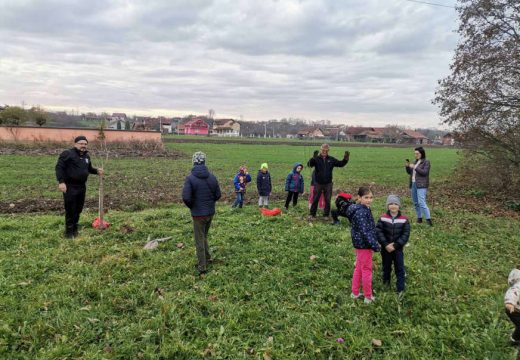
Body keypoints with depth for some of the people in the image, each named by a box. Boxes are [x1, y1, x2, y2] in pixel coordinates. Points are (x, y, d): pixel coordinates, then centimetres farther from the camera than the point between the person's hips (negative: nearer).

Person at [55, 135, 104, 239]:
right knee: (70, 210, -3)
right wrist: (61, 182, -23)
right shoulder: (67, 154, -10)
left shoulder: (86, 156, 14)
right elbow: (59, 167, -14)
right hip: (70, 187, -7)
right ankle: (69, 231, 7)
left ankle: (75, 229, 28)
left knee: (78, 209, 14)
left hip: (82, 186, 7)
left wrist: (97, 171, 9)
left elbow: (89, 168, 28)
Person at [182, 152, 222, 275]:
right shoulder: (212, 177, -3)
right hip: (211, 213, 5)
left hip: (198, 214, -4)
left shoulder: (190, 178, -16)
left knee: (199, 240, 8)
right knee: (204, 236, 25)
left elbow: (186, 198, -22)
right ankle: (207, 258, 34)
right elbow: (218, 195, 2)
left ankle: (202, 267, 15)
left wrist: (192, 207, -2)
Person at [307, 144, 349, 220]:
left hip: (328, 183, 3)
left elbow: (340, 164, 3)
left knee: (328, 200, 8)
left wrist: (345, 159, -16)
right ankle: (312, 214, 15)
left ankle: (326, 215, 20)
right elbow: (310, 164, -24)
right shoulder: (317, 159, -6)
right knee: (315, 199, 4)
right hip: (318, 183, -2)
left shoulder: (331, 159, 4)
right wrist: (313, 159, -44)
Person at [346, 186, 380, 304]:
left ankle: (355, 293, 31)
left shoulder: (364, 209, 9)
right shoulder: (360, 212, -23)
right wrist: (375, 245, -25)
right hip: (364, 244, -10)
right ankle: (368, 297, 17)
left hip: (360, 244, 10)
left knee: (359, 268, 19)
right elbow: (365, 231, -27)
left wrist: (373, 243, 18)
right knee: (367, 269, 3)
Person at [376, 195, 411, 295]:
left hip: (398, 249, -1)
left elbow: (405, 234, -9)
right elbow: (378, 232, -11)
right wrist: (386, 244, -20)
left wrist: (395, 245, -17)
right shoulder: (383, 218, -6)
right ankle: (385, 285, 35)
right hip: (385, 248, 1)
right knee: (386, 267, 17)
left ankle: (400, 289, 13)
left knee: (399, 269, 4)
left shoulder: (404, 220, -7)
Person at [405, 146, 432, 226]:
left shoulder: (426, 162, -4)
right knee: (415, 203, 10)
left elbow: (425, 172, -16)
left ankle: (428, 219, -13)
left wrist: (414, 167, -18)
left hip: (421, 185, -7)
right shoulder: (416, 162, 16)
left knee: (421, 203, -16)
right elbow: (409, 172, 18)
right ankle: (419, 218, 20)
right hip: (413, 184, 7)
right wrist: (407, 166, 0)